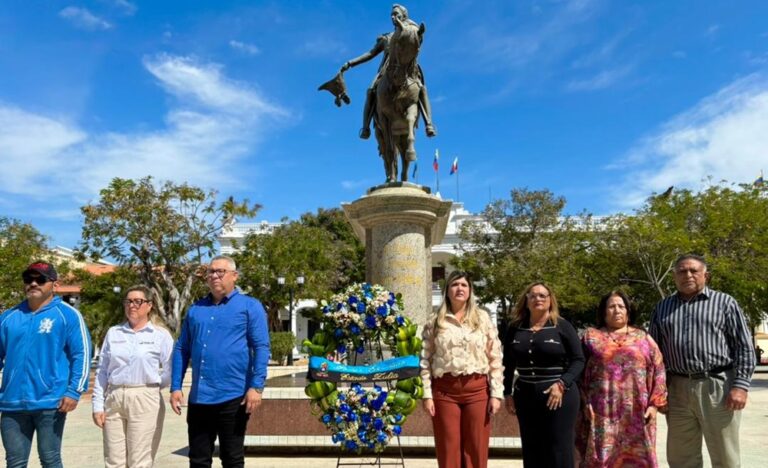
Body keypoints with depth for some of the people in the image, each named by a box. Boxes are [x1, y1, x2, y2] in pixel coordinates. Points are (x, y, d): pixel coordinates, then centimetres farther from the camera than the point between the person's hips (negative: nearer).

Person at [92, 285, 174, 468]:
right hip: (113, 400, 4)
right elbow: (102, 371, 9)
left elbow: (170, 372, -3)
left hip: (145, 400, -3)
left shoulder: (161, 334, -1)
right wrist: (98, 404, 5)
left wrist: (149, 384, -3)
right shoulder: (113, 333, 10)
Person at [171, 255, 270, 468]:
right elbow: (181, 350, 14)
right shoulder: (195, 309, 13)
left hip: (233, 397, -4)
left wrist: (256, 387, -15)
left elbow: (261, 348, -7)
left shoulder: (250, 306, -1)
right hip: (199, 397, 5)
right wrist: (175, 387, 6)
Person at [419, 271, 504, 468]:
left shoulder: (483, 318, 6)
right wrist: (427, 395, -3)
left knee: (476, 451, 7)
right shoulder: (434, 321, 5)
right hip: (444, 390, 0)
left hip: (477, 389, 0)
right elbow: (425, 360, 3)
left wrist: (496, 393, -2)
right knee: (448, 451, 7)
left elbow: (495, 358, 4)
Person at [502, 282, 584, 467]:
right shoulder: (515, 329, 7)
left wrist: (562, 384, -16)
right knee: (531, 452, 11)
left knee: (559, 452, 2)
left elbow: (578, 360, -5)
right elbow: (508, 364, 12)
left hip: (559, 396, -3)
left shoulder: (562, 326, -3)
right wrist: (508, 393, 8)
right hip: (525, 396, 4)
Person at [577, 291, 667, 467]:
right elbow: (579, 372, 5)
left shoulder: (642, 337, 11)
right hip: (602, 413, -1)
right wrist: (585, 403, -3)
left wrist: (654, 404, -1)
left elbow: (658, 371, 7)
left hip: (636, 414, 1)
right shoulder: (591, 336, 8)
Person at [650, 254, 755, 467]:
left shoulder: (725, 303, 5)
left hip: (718, 387, -3)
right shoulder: (662, 308, 13)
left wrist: (741, 385, -10)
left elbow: (744, 347, 0)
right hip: (677, 389, 3)